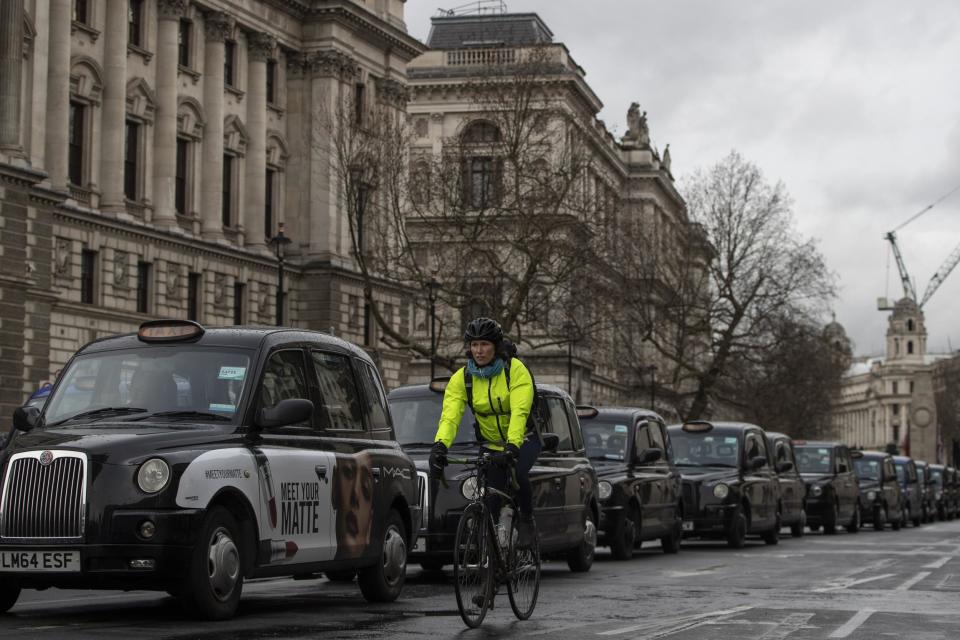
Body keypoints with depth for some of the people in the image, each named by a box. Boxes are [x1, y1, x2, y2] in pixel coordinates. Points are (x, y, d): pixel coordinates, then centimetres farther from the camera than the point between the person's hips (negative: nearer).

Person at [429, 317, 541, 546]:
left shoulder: (515, 369, -20)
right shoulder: (461, 378, -12)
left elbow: (519, 411, -32)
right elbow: (450, 416, -24)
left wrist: (512, 445, -48)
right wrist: (440, 444, -44)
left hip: (523, 439, -3)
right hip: (490, 444, 3)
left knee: (517, 472, -31)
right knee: (490, 501, -2)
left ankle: (526, 520, -7)